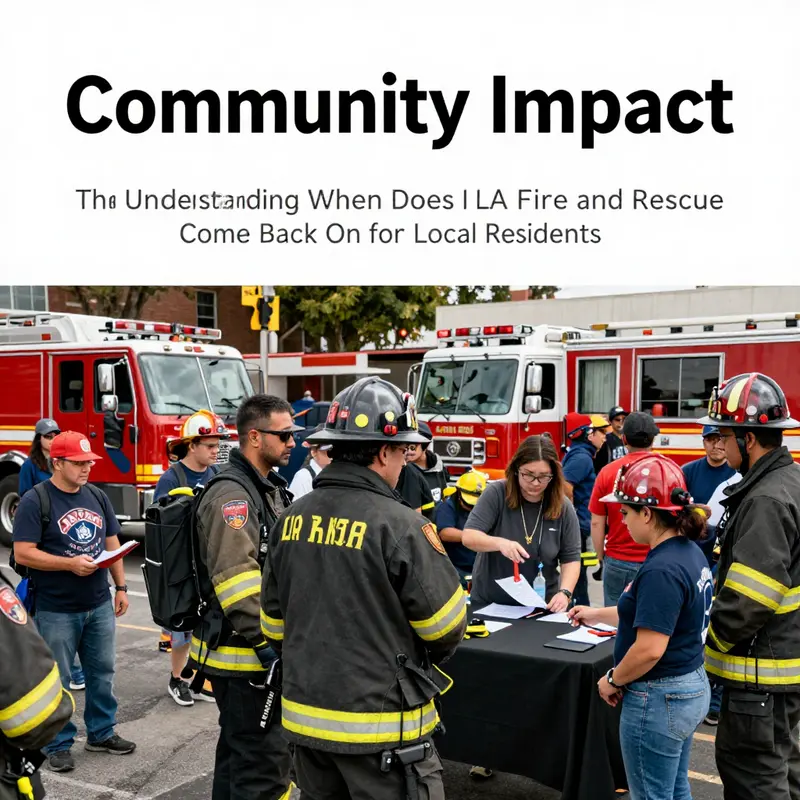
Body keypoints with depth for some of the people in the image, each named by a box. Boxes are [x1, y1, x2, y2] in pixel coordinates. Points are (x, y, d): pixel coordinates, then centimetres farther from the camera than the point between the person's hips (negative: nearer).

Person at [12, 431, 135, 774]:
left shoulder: (98, 497, 7)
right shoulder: (35, 501, -11)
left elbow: (112, 544, 12)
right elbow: (23, 553, -16)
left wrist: (121, 587, 7)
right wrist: (70, 564, -24)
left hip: (99, 605, 6)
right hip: (56, 611, -5)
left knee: (102, 672, 14)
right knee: (57, 680, 6)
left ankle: (101, 732, 29)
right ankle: (59, 744, 19)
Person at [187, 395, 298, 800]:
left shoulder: (270, 487, 14)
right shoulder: (230, 495, -18)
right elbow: (237, 581, -25)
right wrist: (268, 645, -24)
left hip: (255, 650, 10)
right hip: (242, 651, -10)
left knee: (238, 748, 21)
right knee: (265, 761, -7)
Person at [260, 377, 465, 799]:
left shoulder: (292, 518, 1)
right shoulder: (398, 524, -18)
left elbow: (274, 622, 10)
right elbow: (447, 628, -11)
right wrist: (418, 661, 11)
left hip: (305, 712, 6)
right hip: (380, 725, -6)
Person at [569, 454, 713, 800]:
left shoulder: (662, 570, -27)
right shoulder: (689, 552, 4)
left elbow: (649, 649, -29)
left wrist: (613, 681, -11)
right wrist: (597, 614, 23)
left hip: (659, 699, -9)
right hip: (690, 687, 9)